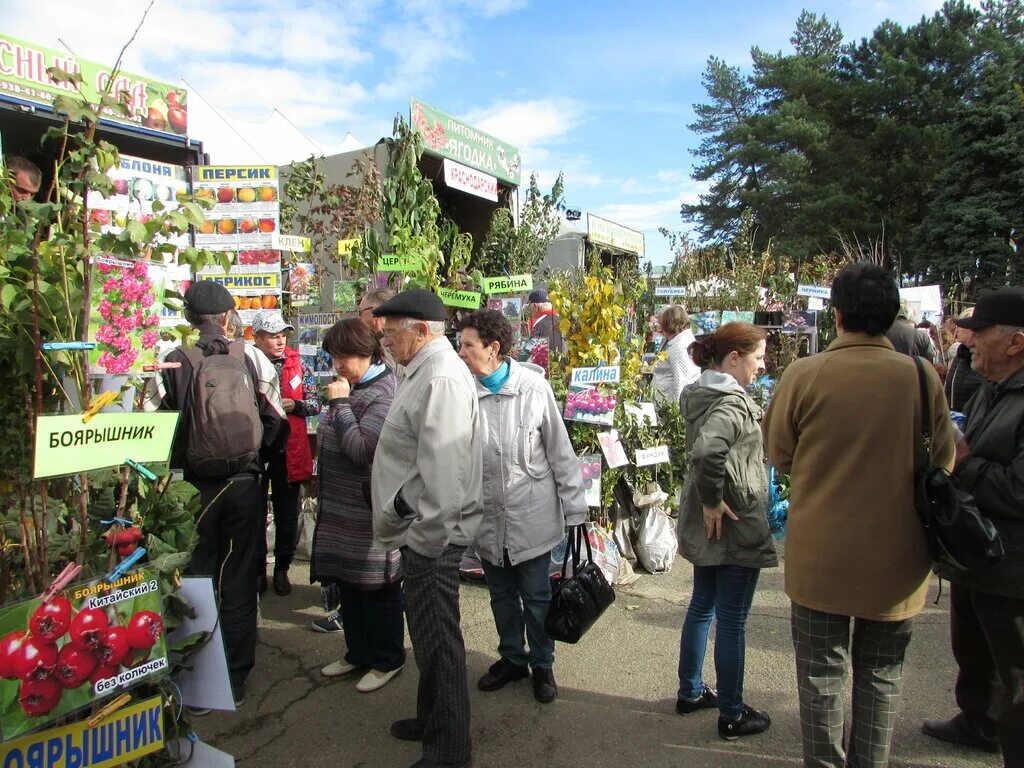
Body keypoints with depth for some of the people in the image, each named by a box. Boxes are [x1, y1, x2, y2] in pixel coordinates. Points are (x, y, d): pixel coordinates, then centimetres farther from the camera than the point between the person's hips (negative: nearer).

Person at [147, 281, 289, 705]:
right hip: (244, 483, 1)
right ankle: (235, 680, 22)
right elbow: (276, 422, -5)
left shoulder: (173, 363, -8)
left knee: (197, 580, 13)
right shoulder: (252, 357, -6)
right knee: (240, 582, 12)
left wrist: (175, 464, 9)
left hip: (193, 487, 0)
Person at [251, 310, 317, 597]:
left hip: (289, 451, 2)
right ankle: (258, 570, 26)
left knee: (287, 514, 11)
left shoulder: (296, 363, 2)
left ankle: (281, 569, 27)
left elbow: (315, 403, 5)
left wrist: (294, 405, -13)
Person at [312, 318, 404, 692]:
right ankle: (358, 651, 35)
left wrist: (339, 403, -20)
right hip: (342, 508, 9)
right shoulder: (352, 387, 9)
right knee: (347, 582, 18)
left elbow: (361, 449, -26)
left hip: (370, 510, -9)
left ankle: (386, 660, 22)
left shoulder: (384, 394, -18)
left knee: (377, 587, 5)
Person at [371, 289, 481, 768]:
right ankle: (432, 719, 42)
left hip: (430, 534, -10)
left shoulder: (441, 378, -21)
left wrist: (428, 537, -21)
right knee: (427, 631, 23)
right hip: (419, 529, 10)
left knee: (437, 639, 3)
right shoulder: (426, 371, 12)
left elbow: (442, 471, -26)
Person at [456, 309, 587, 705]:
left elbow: (560, 452, -6)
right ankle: (512, 658, 41)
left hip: (532, 514, -2)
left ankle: (542, 664, 34)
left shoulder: (535, 387, -12)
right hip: (487, 516, 3)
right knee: (501, 594, 19)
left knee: (536, 596, 12)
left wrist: (574, 507, -4)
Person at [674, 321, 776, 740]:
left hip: (703, 525, 9)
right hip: (735, 525, -9)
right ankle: (732, 714, 21)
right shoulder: (732, 401, -22)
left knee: (702, 605, 21)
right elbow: (707, 450, -39)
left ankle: (690, 691, 36)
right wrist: (713, 500, -26)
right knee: (731, 622, 5)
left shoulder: (700, 394, 6)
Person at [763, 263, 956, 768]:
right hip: (895, 555, 2)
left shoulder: (803, 374, -14)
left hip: (820, 553, -1)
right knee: (881, 674, 19)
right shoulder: (921, 376, -10)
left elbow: (778, 454, -3)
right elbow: (943, 462, 1)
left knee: (821, 670, 14)